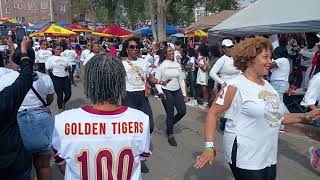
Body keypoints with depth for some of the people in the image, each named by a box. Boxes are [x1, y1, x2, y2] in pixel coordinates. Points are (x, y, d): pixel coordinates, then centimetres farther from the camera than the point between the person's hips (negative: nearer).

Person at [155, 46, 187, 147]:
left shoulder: (177, 65, 8)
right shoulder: (162, 65, -5)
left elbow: (181, 80, 11)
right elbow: (157, 80, -6)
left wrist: (184, 93, 9)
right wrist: (160, 92, -19)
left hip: (177, 91, 5)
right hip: (166, 91, -5)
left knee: (182, 111, -1)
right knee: (170, 114, -1)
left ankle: (170, 125, 27)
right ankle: (170, 135, 19)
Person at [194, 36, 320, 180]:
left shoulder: (267, 85, 8)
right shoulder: (236, 86, -15)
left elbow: (276, 116, 17)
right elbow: (213, 113, -16)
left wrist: (307, 116, 10)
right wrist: (209, 147, -23)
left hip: (269, 156, 8)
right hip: (245, 158, -7)